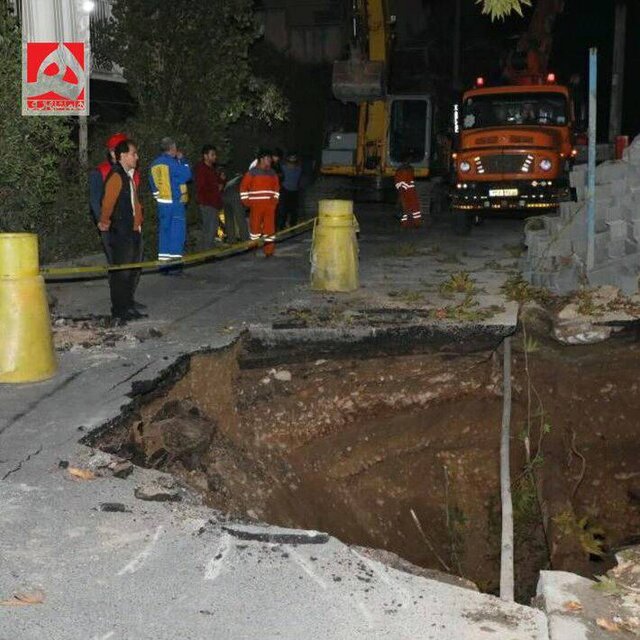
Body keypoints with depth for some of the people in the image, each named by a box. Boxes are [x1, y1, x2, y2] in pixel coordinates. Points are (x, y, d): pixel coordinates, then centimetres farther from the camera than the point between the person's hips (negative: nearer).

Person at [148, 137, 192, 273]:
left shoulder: (154, 164, 10)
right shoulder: (172, 163, -13)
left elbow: (153, 184, 16)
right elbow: (187, 175, -6)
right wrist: (182, 160, 4)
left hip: (162, 203, 7)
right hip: (175, 202, -7)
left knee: (164, 231, 11)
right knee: (177, 233, -2)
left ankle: (163, 261, 12)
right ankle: (174, 263, -4)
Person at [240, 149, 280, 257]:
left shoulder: (272, 173, 14)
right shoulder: (252, 172, -2)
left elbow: (276, 186, 22)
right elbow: (244, 187, 1)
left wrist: (275, 198, 10)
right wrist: (246, 200, -3)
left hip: (270, 204, 4)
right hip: (256, 205, -4)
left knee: (270, 226, 2)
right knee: (255, 226, 0)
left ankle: (269, 250, 7)